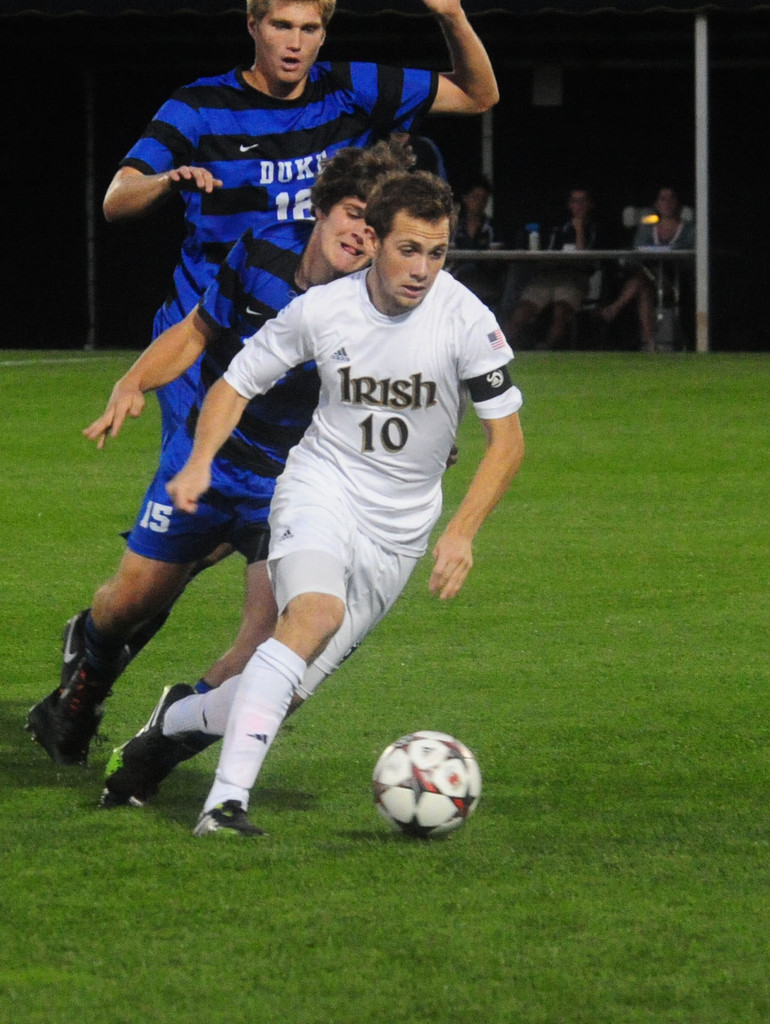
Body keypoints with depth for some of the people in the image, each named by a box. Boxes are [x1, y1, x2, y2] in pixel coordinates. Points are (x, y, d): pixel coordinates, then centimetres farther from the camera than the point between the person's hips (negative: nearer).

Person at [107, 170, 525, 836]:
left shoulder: (464, 319, -14)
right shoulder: (322, 310, -10)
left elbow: (507, 439, -9)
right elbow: (238, 382, 5)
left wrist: (462, 533, -20)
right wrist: (200, 463, -11)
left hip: (398, 530, 2)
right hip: (323, 488, -2)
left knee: (294, 682, 0)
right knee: (316, 612, -33)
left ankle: (174, 722, 33)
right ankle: (227, 801, -37)